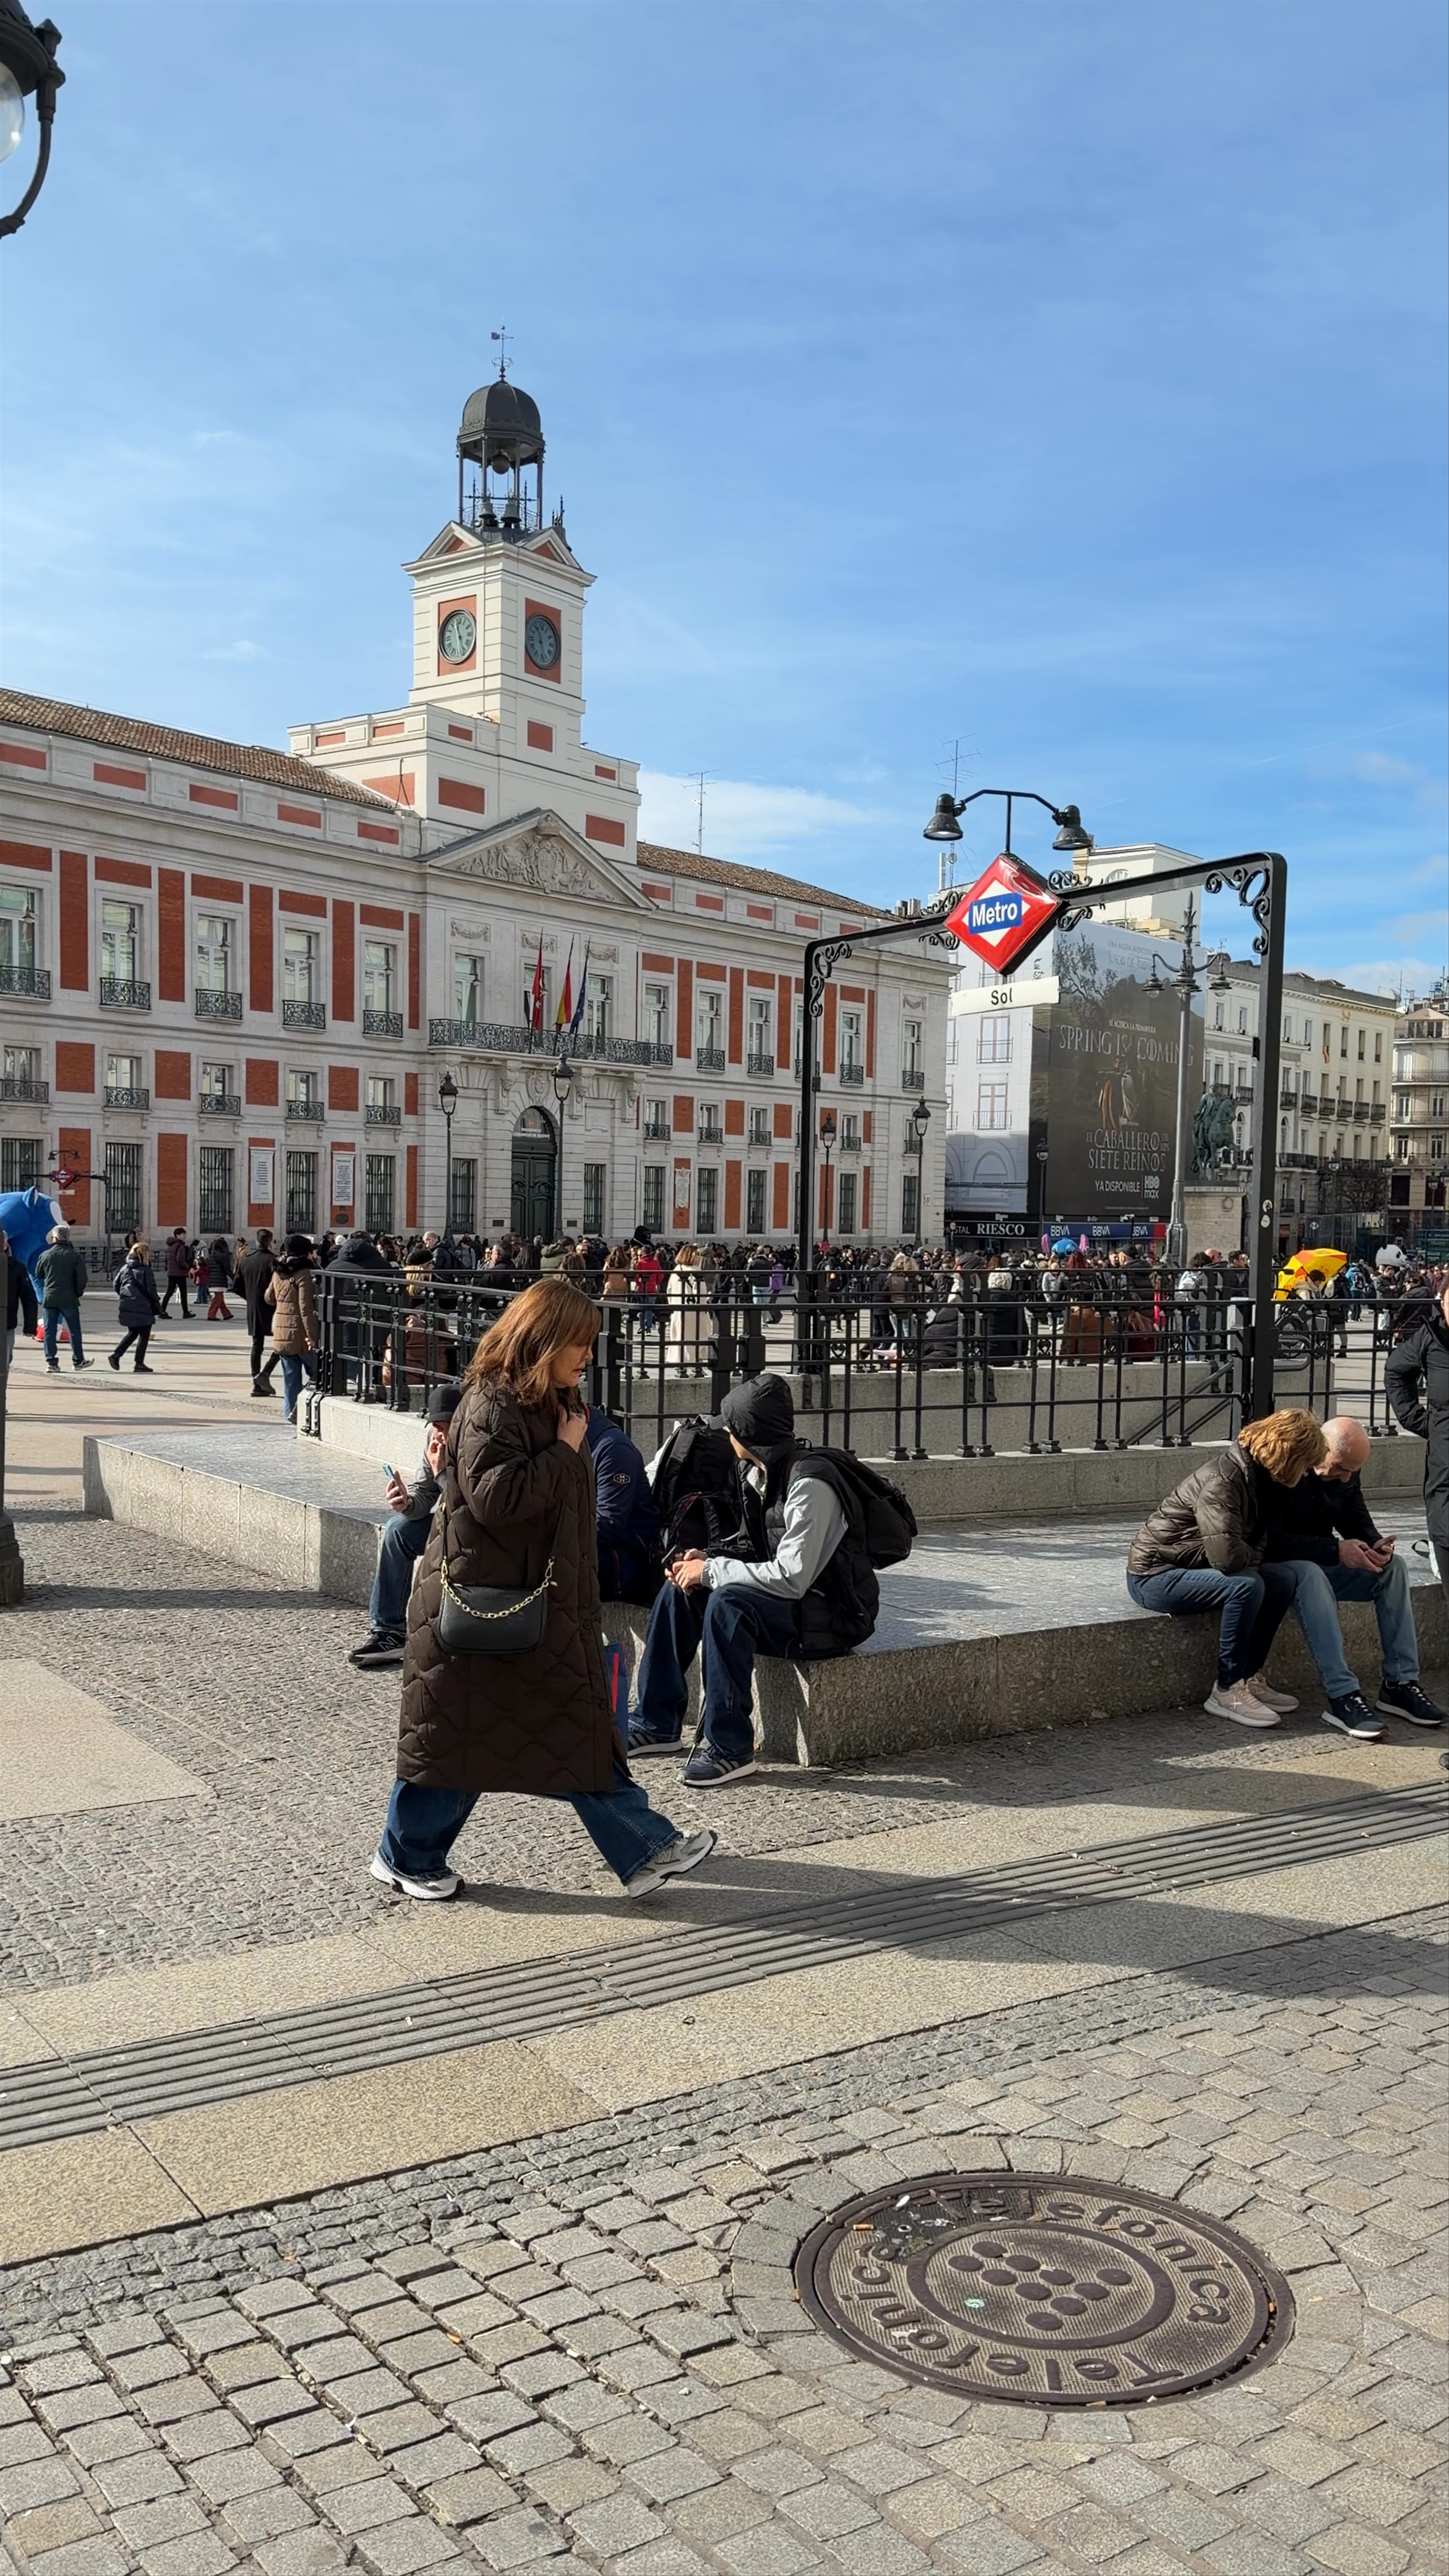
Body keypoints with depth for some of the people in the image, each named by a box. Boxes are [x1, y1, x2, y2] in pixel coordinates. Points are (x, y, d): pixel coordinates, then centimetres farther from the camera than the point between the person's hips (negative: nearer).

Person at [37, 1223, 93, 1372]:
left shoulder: (45, 1255, -1)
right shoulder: (75, 1256, -7)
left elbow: (38, 1275, 11)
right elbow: (82, 1278, -10)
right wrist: (79, 1293, 5)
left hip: (49, 1298, 1)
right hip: (69, 1299, -1)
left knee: (50, 1331, 7)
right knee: (75, 1330, 10)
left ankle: (51, 1362, 3)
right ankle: (78, 1361, 15)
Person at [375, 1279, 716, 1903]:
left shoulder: (550, 1406, 12)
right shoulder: (491, 1407, -18)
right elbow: (495, 1498, -29)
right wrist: (565, 1452, -21)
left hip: (542, 1603, 9)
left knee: (581, 1731, 9)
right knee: (462, 1733, 4)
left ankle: (645, 1849, 12)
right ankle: (407, 1857, 22)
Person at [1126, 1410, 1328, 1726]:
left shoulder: (1257, 1478, 5)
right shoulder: (1220, 1483, -25)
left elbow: (1264, 1543, 9)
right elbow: (1228, 1555, -34)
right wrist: (1253, 1557, -13)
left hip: (1194, 1568, 9)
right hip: (1154, 1576, -9)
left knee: (1284, 1579, -5)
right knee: (1246, 1586, -29)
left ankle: (1250, 1677, 2)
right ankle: (1227, 1691, -16)